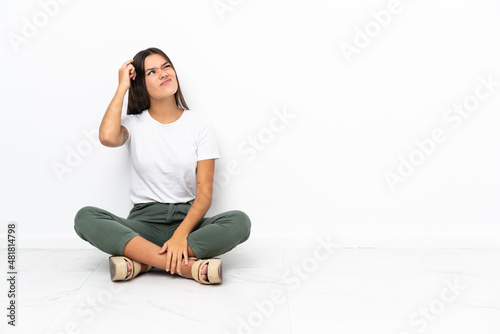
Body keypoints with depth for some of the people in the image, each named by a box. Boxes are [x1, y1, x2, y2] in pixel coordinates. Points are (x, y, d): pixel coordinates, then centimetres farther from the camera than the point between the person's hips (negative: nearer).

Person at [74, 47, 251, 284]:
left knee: (239, 221, -29)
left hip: (187, 219, 0)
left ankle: (141, 261, -28)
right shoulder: (134, 124, 6)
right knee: (85, 217, -28)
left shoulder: (199, 125, 4)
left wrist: (181, 234, -22)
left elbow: (205, 194, -4)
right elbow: (107, 137, -22)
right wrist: (122, 87, -7)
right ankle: (187, 266, -35)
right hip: (144, 223, 0)